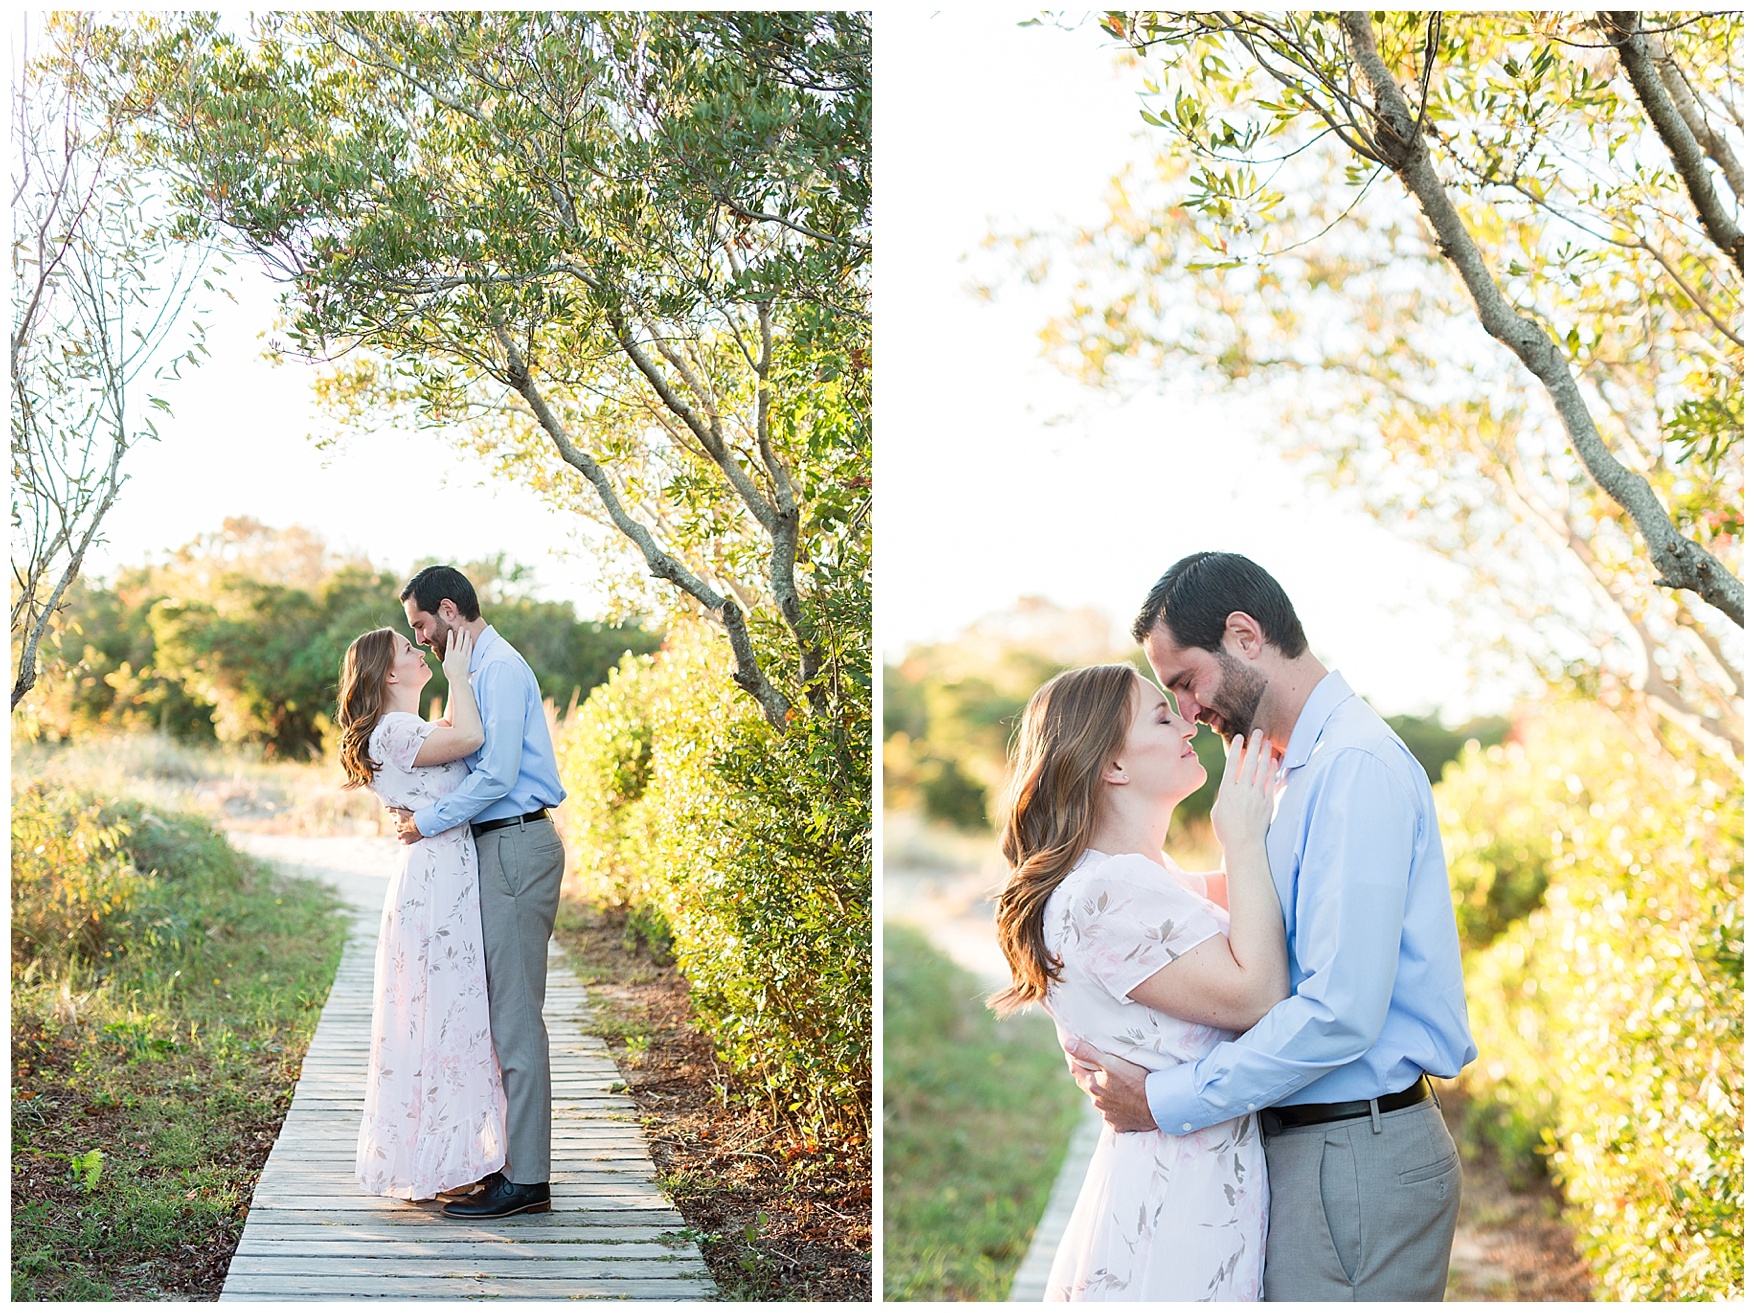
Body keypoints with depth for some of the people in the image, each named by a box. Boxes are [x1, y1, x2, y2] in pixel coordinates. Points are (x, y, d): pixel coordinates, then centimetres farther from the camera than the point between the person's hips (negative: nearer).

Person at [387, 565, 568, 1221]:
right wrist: (416, 806, 6)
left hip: (516, 848, -10)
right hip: (499, 849, 10)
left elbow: (498, 774, -21)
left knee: (514, 1017, -8)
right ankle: (516, 1161, 18)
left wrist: (428, 822, -12)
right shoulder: (481, 670, 19)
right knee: (504, 1014, 12)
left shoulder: (500, 668, -13)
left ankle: (526, 1180, -4)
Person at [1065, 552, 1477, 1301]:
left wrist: (1164, 1102, -16)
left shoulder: (1356, 764, -16)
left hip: (1354, 1157, -9)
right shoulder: (1304, 770, 16)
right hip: (1307, 1146, 9)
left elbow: (1342, 1010, -23)